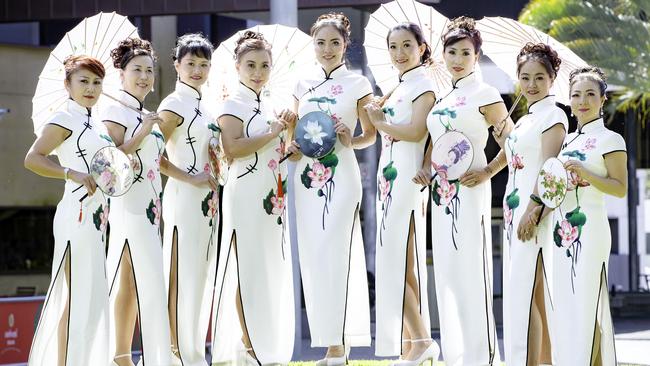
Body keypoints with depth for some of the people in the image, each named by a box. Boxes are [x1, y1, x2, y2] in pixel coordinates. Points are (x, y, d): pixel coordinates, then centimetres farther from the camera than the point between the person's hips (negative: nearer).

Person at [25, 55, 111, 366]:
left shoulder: (92, 124, 16)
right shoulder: (65, 118, -9)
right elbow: (33, 159, -19)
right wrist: (73, 174, -28)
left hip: (94, 216, 9)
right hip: (77, 215, -9)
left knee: (91, 295, 13)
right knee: (77, 296, -8)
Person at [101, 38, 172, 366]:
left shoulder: (145, 115, 19)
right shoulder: (116, 110, -5)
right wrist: (143, 133, -18)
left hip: (149, 205, 8)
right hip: (129, 205, -8)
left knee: (131, 283, 5)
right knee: (149, 282, -12)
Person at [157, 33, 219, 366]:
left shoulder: (201, 105, 16)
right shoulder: (174, 105, -8)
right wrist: (191, 179, -18)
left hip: (207, 199, 9)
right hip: (185, 199, -9)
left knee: (203, 276, 10)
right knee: (182, 278, -7)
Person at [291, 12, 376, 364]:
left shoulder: (357, 84, 1)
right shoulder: (303, 85, 12)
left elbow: (370, 134, 5)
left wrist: (351, 140, -15)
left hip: (341, 175, -5)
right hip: (308, 177, 5)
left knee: (335, 256, -10)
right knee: (312, 257, 3)